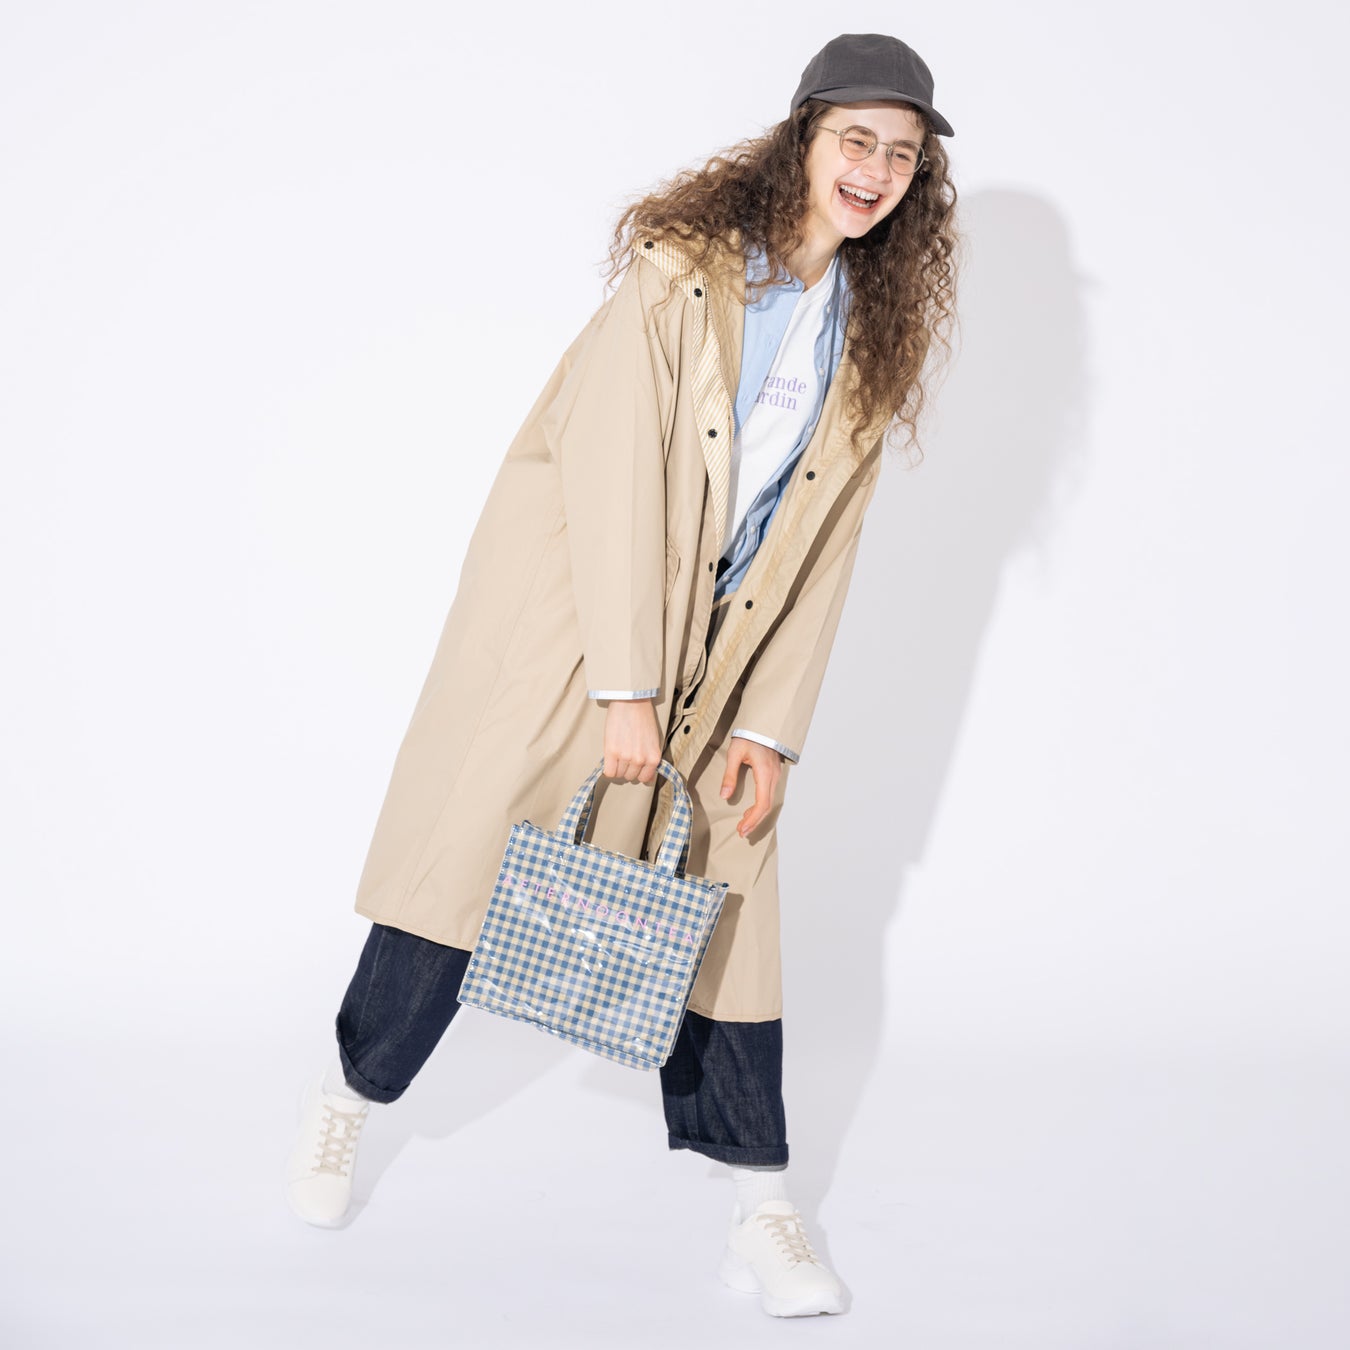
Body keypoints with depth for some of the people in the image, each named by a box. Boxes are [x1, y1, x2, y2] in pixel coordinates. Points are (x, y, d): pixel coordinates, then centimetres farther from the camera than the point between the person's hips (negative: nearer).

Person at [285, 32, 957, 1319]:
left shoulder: (877, 337, 4)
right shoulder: (685, 259, -11)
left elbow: (819, 548, 3)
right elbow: (611, 461, -16)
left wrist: (772, 727, -3)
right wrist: (624, 687, -19)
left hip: (712, 646, 4)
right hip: (568, 598, -4)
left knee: (723, 899, 3)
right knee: (474, 845, -1)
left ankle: (762, 1212, 8)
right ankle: (346, 1097, 21)